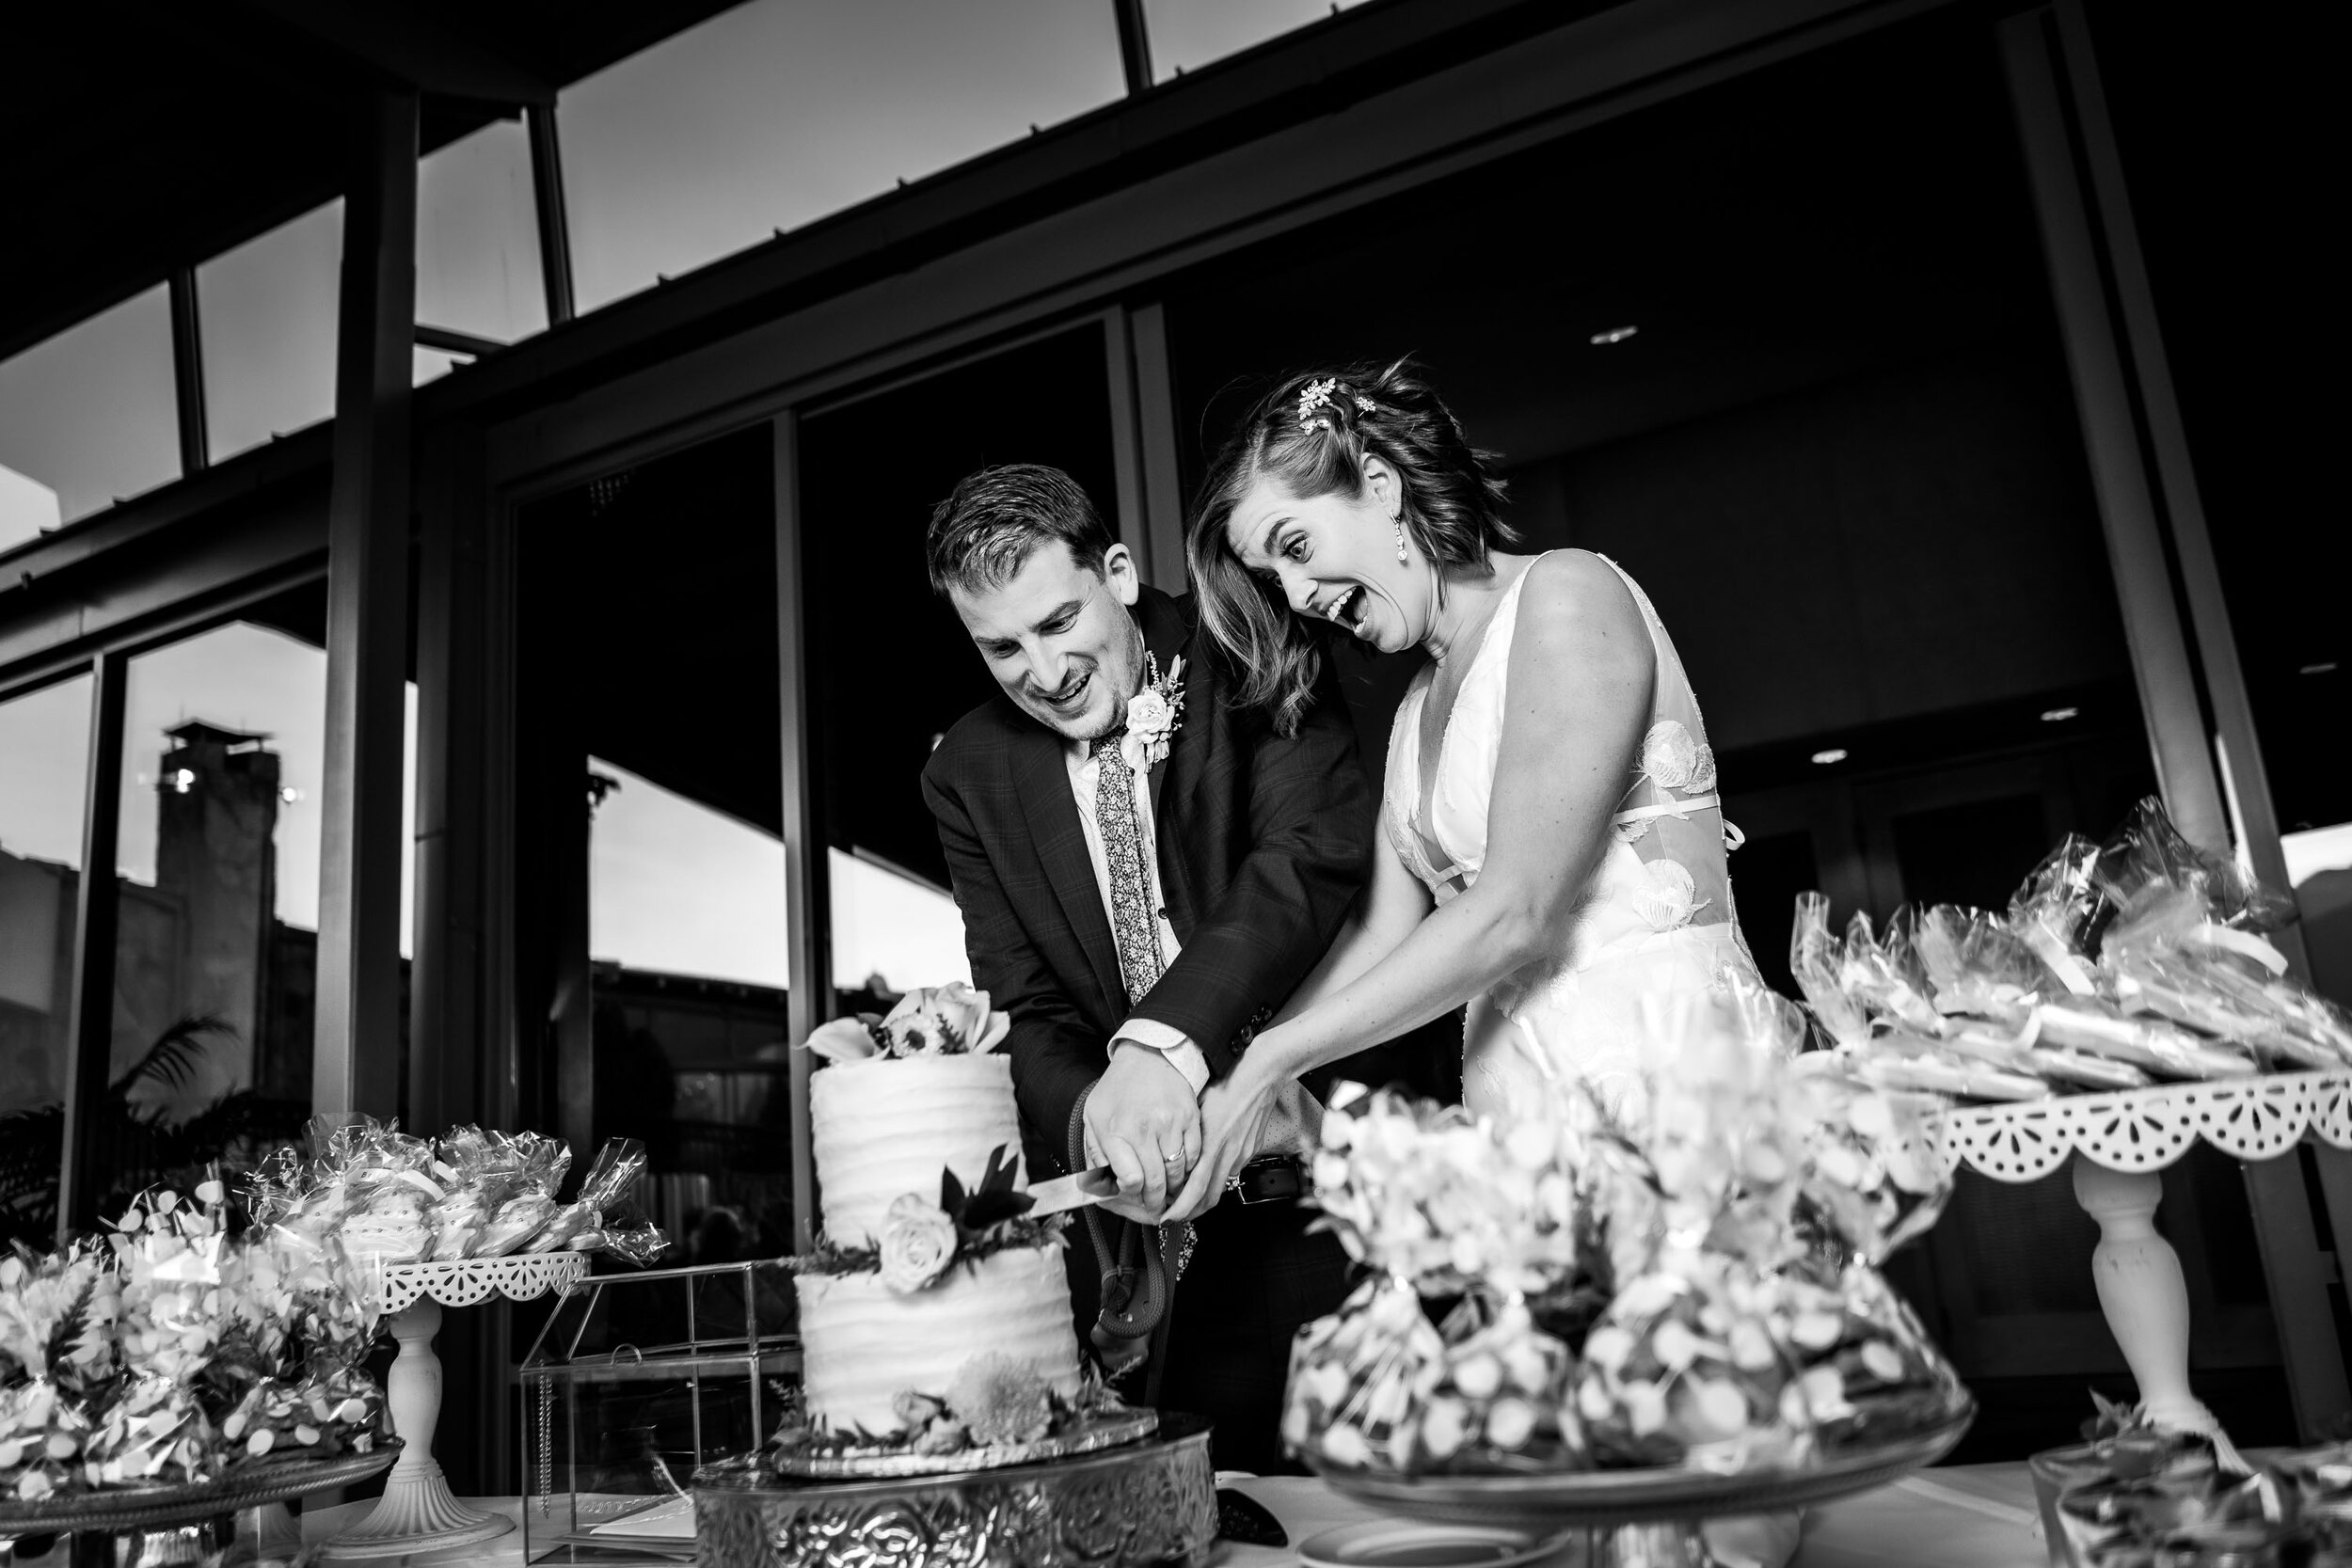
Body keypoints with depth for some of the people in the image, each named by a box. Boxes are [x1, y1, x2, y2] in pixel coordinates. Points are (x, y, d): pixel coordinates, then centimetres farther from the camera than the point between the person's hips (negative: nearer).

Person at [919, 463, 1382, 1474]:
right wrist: (1091, 1118, -21)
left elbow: (1316, 851, -22)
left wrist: (1166, 1038, -36)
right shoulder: (968, 776, 4)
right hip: (1128, 1206, 3)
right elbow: (1026, 1013, 1)